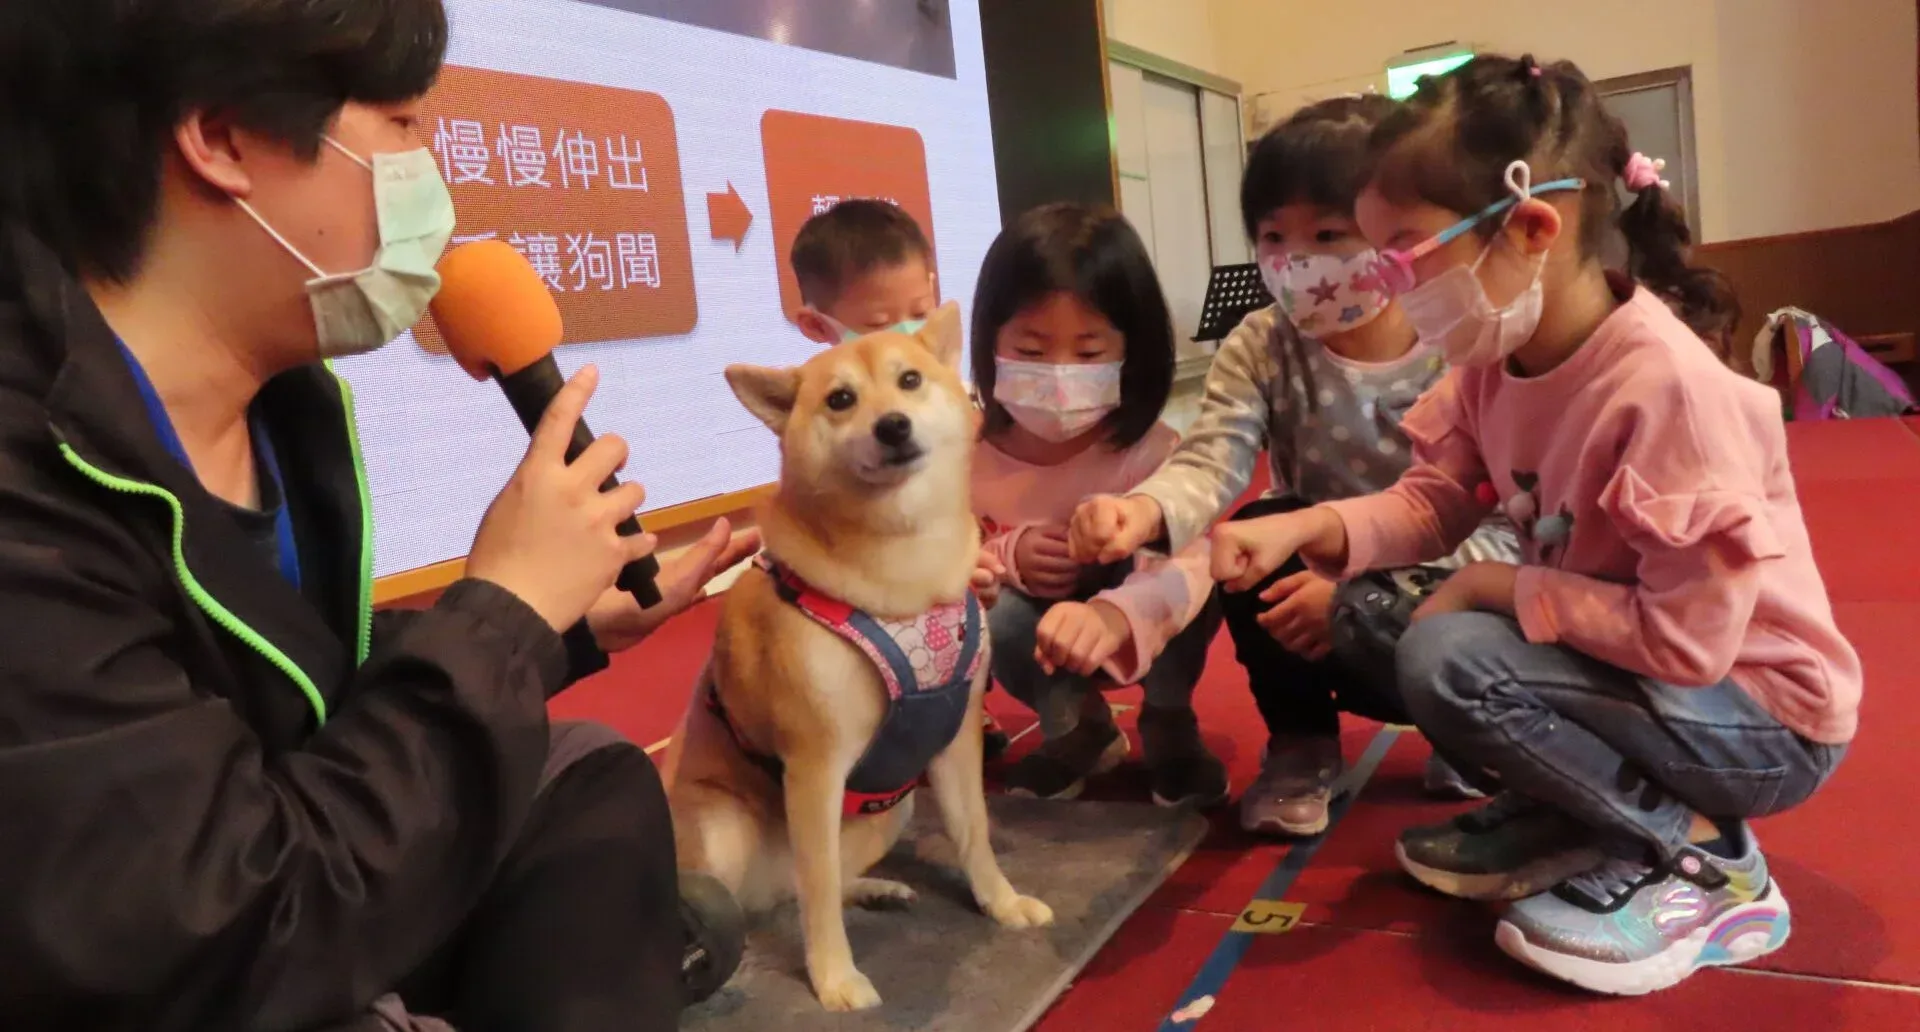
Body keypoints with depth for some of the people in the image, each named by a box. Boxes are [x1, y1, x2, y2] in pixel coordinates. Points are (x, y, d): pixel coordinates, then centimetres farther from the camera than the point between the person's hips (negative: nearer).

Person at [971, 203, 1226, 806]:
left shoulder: (1150, 450, -30)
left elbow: (1186, 564, -46)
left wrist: (1116, 614, -69)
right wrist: (1006, 557, -31)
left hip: (1136, 636, -1)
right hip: (1038, 629, 2)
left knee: (1186, 589, -32)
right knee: (995, 615, -31)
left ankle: (1169, 725, -3)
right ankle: (1075, 727, 1)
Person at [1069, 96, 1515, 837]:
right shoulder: (1259, 348, -11)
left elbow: (1505, 527, -22)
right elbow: (1210, 460, -27)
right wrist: (1145, 510, -51)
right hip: (1313, 581, 2)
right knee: (1258, 531, -29)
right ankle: (1300, 746, -5)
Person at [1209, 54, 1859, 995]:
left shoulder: (1665, 387, -31)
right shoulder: (1496, 358, -6)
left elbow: (1688, 638, -30)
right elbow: (1429, 502, -2)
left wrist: (1501, 587, -21)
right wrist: (1305, 528, -20)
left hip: (1763, 714, -8)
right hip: (1634, 671, 8)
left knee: (1447, 659, -27)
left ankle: (1701, 858, -8)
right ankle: (1565, 824, 12)